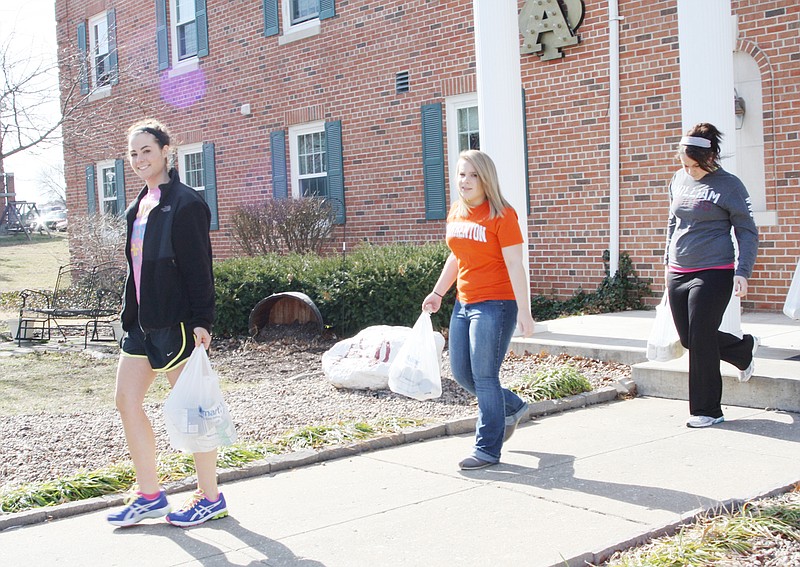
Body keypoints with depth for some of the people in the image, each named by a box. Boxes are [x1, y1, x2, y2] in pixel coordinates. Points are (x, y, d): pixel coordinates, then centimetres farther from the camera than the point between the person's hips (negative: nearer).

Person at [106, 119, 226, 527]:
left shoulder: (186, 202, -10)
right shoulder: (139, 206, 15)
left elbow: (199, 267, -14)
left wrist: (201, 321, -18)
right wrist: (130, 312, 17)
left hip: (175, 320, -9)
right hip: (140, 320, 9)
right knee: (126, 401, 8)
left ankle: (210, 498, 14)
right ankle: (150, 496, 20)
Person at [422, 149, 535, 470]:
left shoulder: (501, 215, -12)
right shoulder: (456, 214, 10)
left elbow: (515, 265, -15)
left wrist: (524, 310, -19)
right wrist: (438, 293, 17)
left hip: (495, 305, -8)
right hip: (464, 304, 8)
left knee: (484, 377, -4)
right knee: (461, 372, 13)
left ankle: (488, 450, 10)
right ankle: (513, 408, 36)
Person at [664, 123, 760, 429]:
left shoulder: (728, 185, -7)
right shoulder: (679, 179, 9)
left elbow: (748, 232, -5)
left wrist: (742, 272, -14)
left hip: (713, 273, -6)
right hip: (677, 274, 6)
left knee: (701, 340, -5)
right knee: (688, 339, 10)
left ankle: (707, 410, 10)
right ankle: (745, 348, 38)